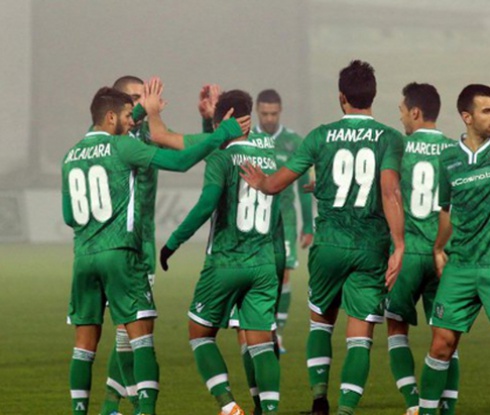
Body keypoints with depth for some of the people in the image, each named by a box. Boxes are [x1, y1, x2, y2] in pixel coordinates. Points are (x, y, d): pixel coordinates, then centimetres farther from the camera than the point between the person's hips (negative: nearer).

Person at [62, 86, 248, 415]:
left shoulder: (70, 157, 12)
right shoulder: (122, 147, -5)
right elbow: (180, 161, -9)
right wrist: (221, 136, -2)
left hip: (84, 258, 6)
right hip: (119, 253, -6)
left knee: (85, 342, 10)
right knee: (141, 335, -5)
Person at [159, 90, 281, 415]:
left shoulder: (221, 158, -7)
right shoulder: (269, 161, 10)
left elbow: (207, 204, -20)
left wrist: (173, 242, -13)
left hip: (225, 263, -4)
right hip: (264, 264, 4)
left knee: (200, 333, 9)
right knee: (261, 342, 3)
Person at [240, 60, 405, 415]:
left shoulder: (322, 136, 2)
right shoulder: (389, 138, -2)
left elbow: (277, 184, 7)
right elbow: (390, 191, -15)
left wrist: (259, 182, 30)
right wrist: (399, 246, -16)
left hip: (329, 242, 1)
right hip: (372, 248, -1)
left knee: (321, 321, 22)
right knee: (360, 337, 1)